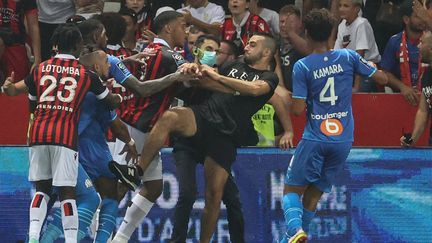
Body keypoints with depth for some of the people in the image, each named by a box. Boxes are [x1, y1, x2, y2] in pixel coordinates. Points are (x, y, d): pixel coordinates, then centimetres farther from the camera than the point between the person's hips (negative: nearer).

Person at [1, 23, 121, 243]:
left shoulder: (40, 69, 12)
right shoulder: (85, 74, 7)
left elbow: (32, 105, 17)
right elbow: (112, 102, 20)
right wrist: (119, 96, 39)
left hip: (38, 134, 3)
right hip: (65, 135, -3)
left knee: (42, 188, 13)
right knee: (67, 191, -1)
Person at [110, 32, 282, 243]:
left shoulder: (269, 78, 8)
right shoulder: (235, 67, 24)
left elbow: (254, 89, -13)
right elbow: (205, 82, 25)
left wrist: (217, 77, -15)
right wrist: (194, 69, 1)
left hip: (226, 135, -3)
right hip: (204, 114, 3)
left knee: (214, 192, -6)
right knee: (169, 117, -30)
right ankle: (137, 171, -31)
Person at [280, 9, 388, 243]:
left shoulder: (302, 66, -7)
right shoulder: (348, 57, 1)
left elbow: (298, 109, -10)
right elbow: (382, 78, 8)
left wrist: (291, 101, 12)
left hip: (314, 139, -3)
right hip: (343, 141, 3)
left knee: (292, 189, 5)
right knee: (312, 195, 14)